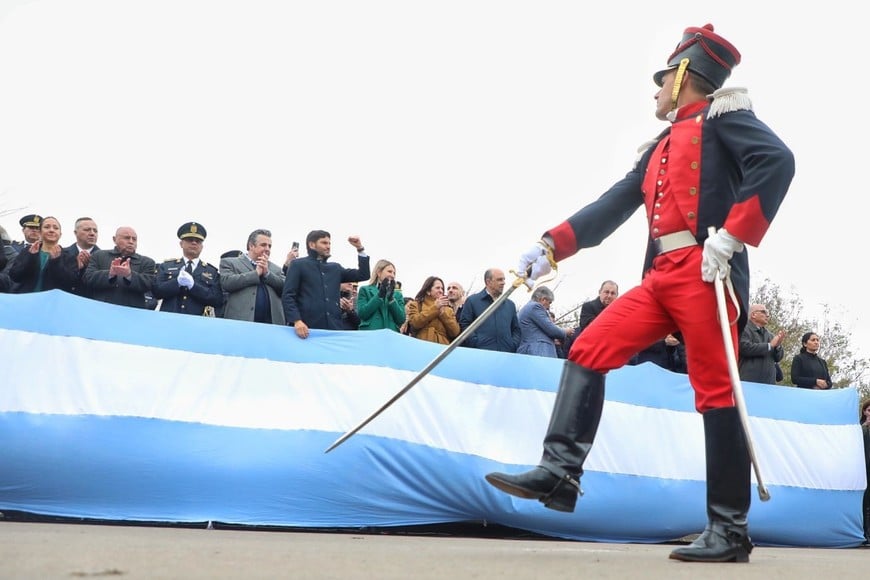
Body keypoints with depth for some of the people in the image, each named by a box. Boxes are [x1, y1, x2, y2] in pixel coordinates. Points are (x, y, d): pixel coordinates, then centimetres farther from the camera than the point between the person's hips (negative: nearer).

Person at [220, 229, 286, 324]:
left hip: (270, 325, 3)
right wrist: (256, 273, -4)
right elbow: (226, 282, -9)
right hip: (240, 324, -3)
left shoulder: (275, 268, 21)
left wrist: (267, 273, -2)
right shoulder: (230, 263, 9)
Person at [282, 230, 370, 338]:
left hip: (333, 327, 5)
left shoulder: (335, 268, 23)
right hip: (308, 327, -4)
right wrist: (296, 321, -17)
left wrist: (360, 248, 12)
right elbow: (287, 296, -1)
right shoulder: (298, 265, 7)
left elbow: (363, 275, 20)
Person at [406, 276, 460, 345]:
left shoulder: (448, 308, 16)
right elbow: (415, 323, -8)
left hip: (443, 346, 2)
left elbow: (455, 332, 5)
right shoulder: (416, 304, 11)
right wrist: (435, 308, -5)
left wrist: (443, 313, -3)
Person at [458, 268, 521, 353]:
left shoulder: (510, 305, 23)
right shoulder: (472, 301, 9)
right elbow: (464, 325, 2)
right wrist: (476, 343, -9)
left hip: (506, 354, 4)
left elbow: (516, 329, 25)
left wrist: (513, 345, 7)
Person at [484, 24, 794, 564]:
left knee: (715, 393, -6)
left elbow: (777, 161, -13)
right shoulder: (659, 149, 26)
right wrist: (550, 245, 18)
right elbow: (612, 207, 25)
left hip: (705, 274, -8)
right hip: (661, 278, 8)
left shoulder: (721, 114, 4)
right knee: (588, 351, -3)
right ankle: (559, 472, -4)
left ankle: (730, 530, 1)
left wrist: (731, 236, -20)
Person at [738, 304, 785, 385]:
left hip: (768, 381, 7)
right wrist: (770, 345, -10)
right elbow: (745, 348, -18)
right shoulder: (744, 329, -1)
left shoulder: (770, 335, 20)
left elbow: (778, 358, 19)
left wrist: (778, 346, -4)